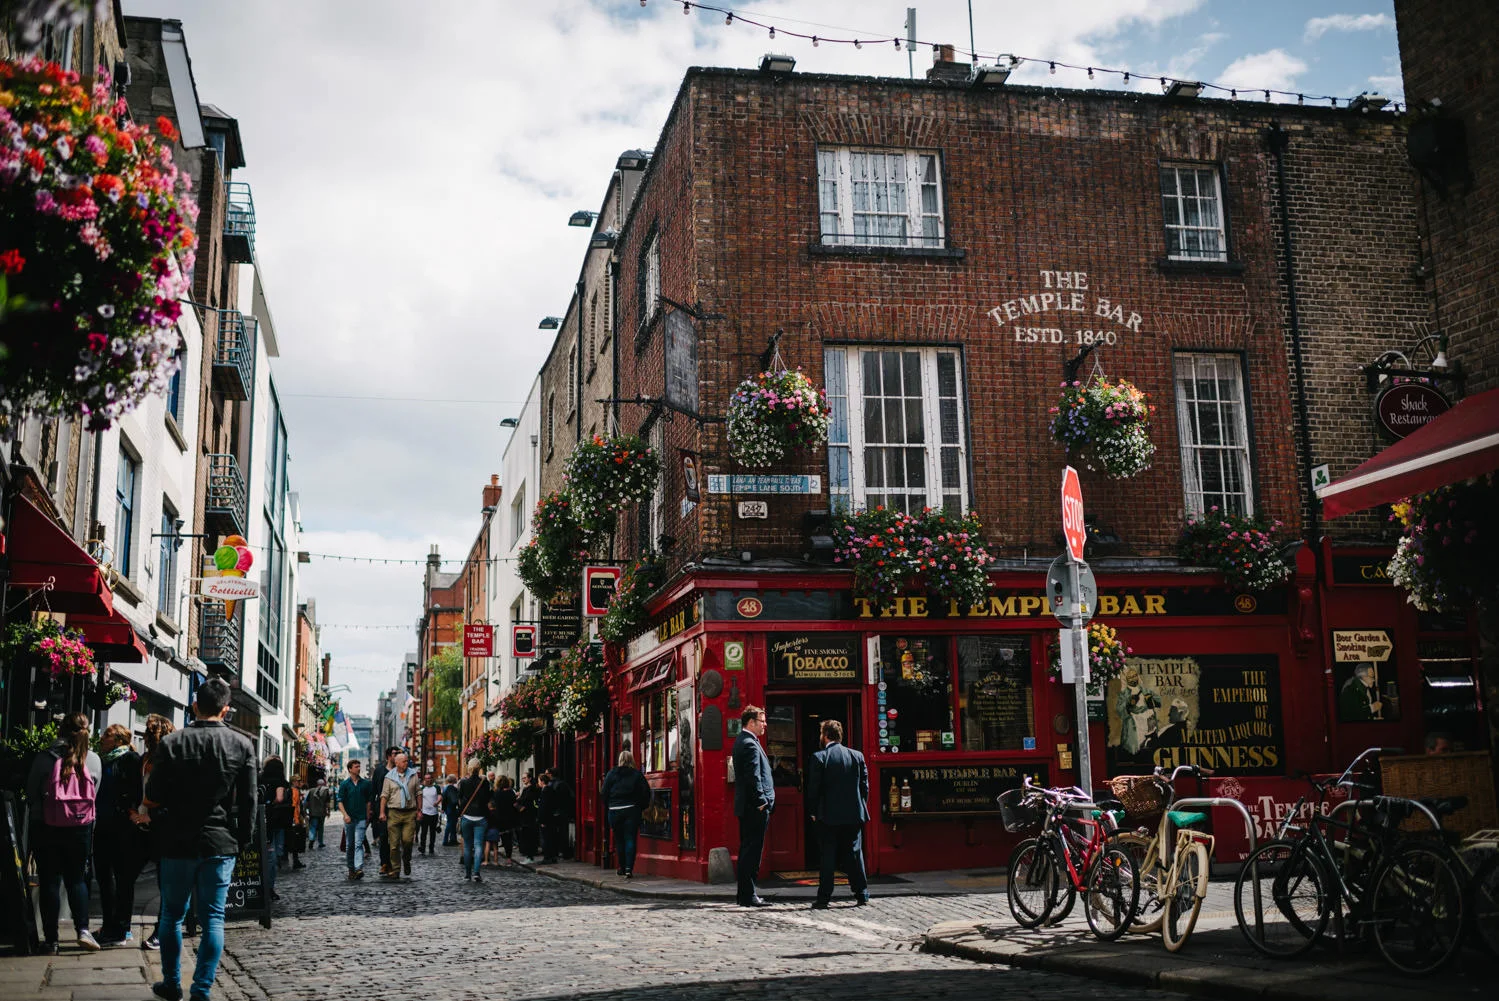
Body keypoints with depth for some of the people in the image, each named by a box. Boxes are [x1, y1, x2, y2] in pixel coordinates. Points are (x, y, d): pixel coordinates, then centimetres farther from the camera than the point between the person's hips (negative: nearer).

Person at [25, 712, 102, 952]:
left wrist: (33, 822, 13)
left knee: (49, 882, 5)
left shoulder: (45, 758, -7)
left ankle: (51, 940, 7)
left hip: (46, 827, -2)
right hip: (80, 828, 2)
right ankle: (82, 929, -1)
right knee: (77, 879, 14)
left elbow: (31, 794, -1)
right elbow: (95, 795, 6)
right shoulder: (94, 760, 0)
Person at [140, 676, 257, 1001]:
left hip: (178, 843, 0)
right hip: (221, 844, 0)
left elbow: (153, 798, -3)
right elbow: (249, 801, -2)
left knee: (172, 916, 16)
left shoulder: (172, 743, -6)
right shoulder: (242, 745, -4)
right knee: (212, 919, 5)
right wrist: (243, 841, 9)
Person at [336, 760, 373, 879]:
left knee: (359, 844, -13)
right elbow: (340, 801, -2)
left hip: (361, 818, -1)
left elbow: (369, 801, 12)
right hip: (349, 819, 1)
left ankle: (359, 868, -24)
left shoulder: (365, 783, 6)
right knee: (349, 845, 9)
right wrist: (345, 815, -15)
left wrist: (368, 816, 8)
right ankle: (351, 868, 21)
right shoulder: (344, 784, 2)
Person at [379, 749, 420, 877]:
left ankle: (406, 861, 18)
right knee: (394, 843, 0)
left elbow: (418, 793, 11)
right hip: (394, 812, 0)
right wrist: (382, 812, -2)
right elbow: (384, 795, 5)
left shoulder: (413, 774, 7)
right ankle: (395, 870, 7)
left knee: (407, 840, -10)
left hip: (410, 813, 0)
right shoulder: (389, 776, 5)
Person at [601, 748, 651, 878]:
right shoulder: (637, 774, 0)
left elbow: (604, 792, 1)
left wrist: (607, 807, 13)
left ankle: (622, 868, 19)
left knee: (619, 840, 12)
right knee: (630, 839, -2)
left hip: (615, 811, 1)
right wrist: (642, 806, 10)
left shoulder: (612, 773, 1)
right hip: (632, 810, -1)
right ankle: (629, 869, -13)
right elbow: (646, 791, -2)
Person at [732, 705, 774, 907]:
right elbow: (754, 777, -22)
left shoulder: (741, 742, 17)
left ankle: (745, 894, 19)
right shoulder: (750, 744, -16)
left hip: (746, 807, 11)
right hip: (755, 807, -11)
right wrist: (761, 803, -18)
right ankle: (748, 896, -5)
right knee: (752, 851, -7)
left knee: (747, 850, 14)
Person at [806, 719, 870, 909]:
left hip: (828, 815, -3)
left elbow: (813, 788, -8)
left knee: (827, 857, 2)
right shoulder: (857, 756, 4)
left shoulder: (819, 757, -8)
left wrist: (813, 812, 3)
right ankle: (862, 894, 13)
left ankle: (824, 898, 3)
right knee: (855, 854, 11)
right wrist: (862, 809, 14)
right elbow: (864, 785, 6)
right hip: (854, 815, 3)